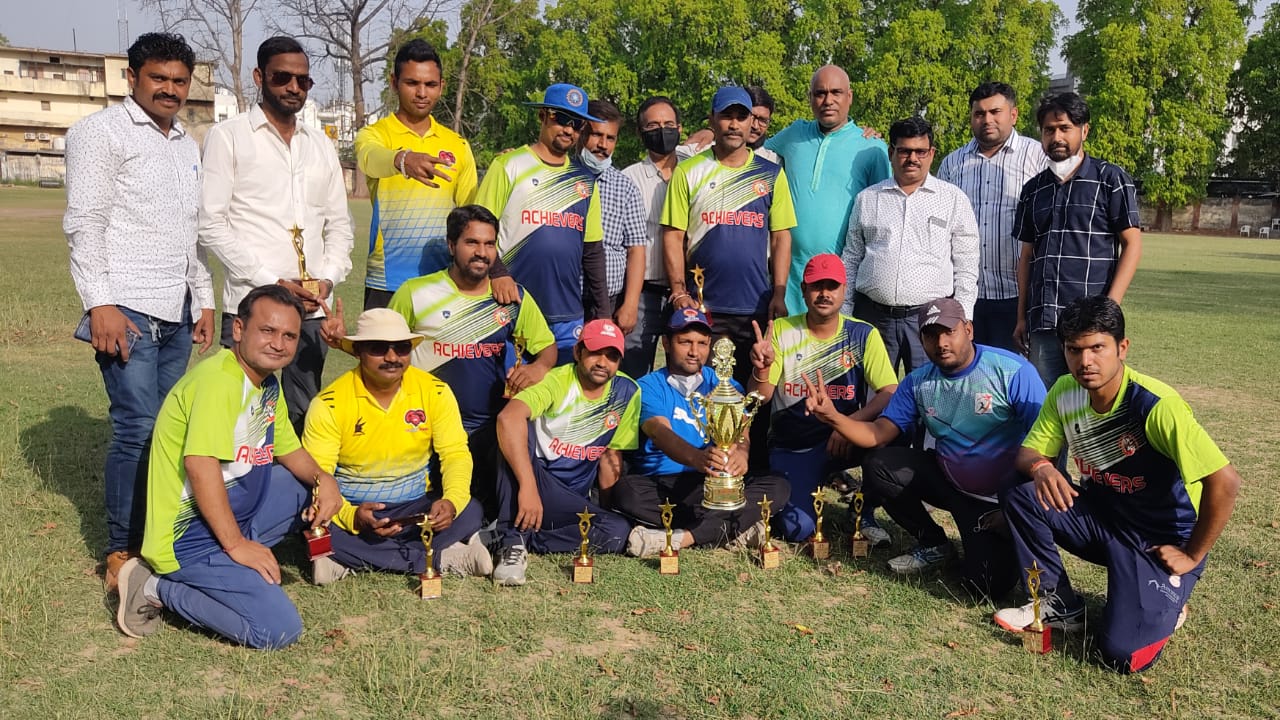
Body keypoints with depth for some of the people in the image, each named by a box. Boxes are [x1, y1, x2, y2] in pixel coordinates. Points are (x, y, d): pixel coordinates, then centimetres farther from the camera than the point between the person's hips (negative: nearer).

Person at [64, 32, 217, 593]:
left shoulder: (187, 145, 19)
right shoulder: (102, 132, -2)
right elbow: (84, 222, -9)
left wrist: (204, 299, 17)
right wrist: (100, 303, -16)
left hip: (177, 313, 7)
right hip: (127, 310, -6)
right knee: (138, 429, -9)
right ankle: (122, 553, 3)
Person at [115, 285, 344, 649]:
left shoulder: (269, 384, 10)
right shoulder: (219, 378, -21)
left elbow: (290, 451, 16)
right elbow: (200, 465, -28)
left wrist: (322, 478, -5)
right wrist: (236, 544, -25)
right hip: (191, 533, -10)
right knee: (280, 629, -18)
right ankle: (157, 588, -3)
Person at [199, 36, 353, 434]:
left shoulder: (321, 145, 16)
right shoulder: (228, 136, 1)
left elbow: (339, 224, 18)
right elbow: (211, 225, -6)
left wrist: (328, 277, -1)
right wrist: (271, 283, -13)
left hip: (312, 309, 4)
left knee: (303, 419, 9)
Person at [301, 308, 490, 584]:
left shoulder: (435, 391, -5)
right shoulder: (330, 404, -11)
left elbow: (455, 453, -5)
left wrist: (452, 501, -26)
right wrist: (350, 516, -34)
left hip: (415, 507, 1)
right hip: (353, 509, -1)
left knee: (469, 512, -25)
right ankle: (445, 557, -23)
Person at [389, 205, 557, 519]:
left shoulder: (515, 298, 3)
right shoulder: (414, 294, -2)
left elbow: (548, 346, 10)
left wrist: (539, 367, -13)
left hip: (491, 432, 2)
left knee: (491, 513, 2)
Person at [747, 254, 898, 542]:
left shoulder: (863, 334, -5)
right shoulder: (781, 331, -5)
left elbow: (890, 392, -14)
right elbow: (758, 399, -8)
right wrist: (761, 368, -30)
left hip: (841, 441, 1)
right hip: (790, 448, 0)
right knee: (797, 530, -20)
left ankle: (866, 513, -5)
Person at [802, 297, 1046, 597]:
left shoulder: (1013, 372, -18)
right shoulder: (918, 382, -3)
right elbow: (878, 435, -6)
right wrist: (832, 415, -25)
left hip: (1002, 498, -5)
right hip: (948, 480, 5)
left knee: (987, 584, -19)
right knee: (878, 466, -13)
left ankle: (1010, 541, 18)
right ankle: (933, 544, 9)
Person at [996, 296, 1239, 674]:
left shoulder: (1156, 404, -28)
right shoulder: (1065, 391, -8)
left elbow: (1224, 481, -28)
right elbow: (1028, 451, 0)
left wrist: (1192, 555, -17)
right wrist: (1040, 467, -26)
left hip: (1162, 540, -5)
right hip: (1100, 514, 6)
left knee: (1122, 652, -22)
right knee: (1020, 497, -20)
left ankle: (1166, 602, 13)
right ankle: (1059, 604, 1)